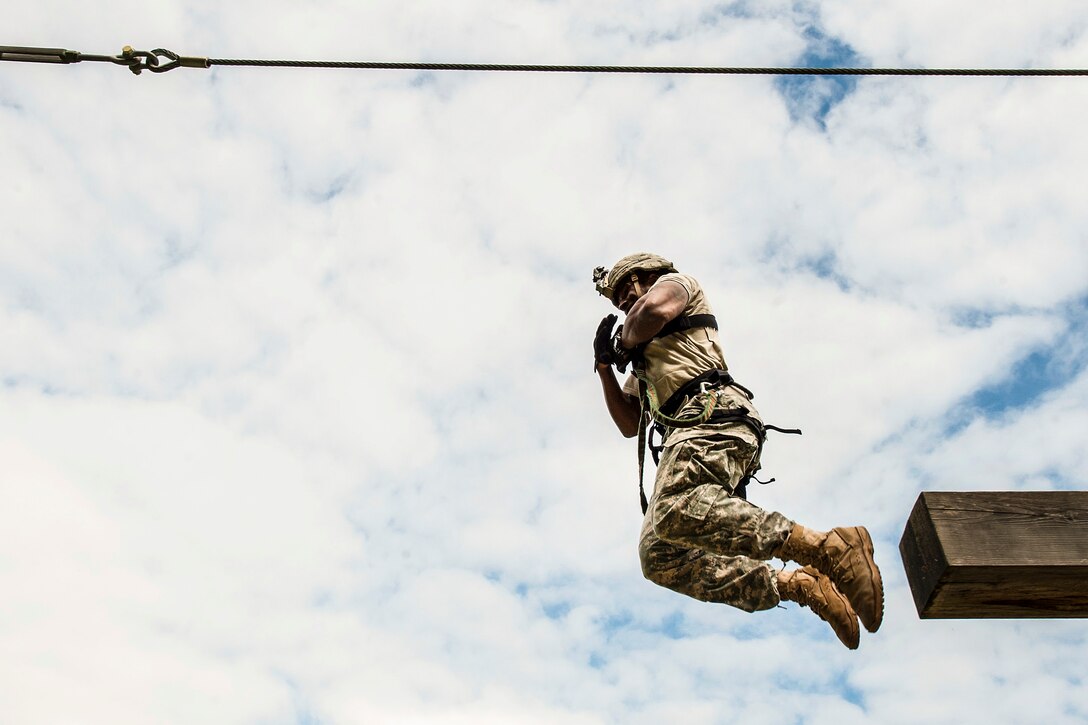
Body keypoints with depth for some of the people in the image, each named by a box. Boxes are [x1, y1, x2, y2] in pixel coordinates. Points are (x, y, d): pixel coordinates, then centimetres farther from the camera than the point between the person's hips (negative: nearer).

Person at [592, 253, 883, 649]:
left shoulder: (675, 283, 18)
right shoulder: (643, 365, 39)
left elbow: (655, 309, -7)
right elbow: (630, 425, 33)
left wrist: (624, 341, 12)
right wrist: (605, 366, 24)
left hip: (711, 412, -9)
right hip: (683, 434, 9)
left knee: (677, 511, -36)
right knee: (658, 556, -6)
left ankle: (830, 548, -40)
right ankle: (798, 585, -11)